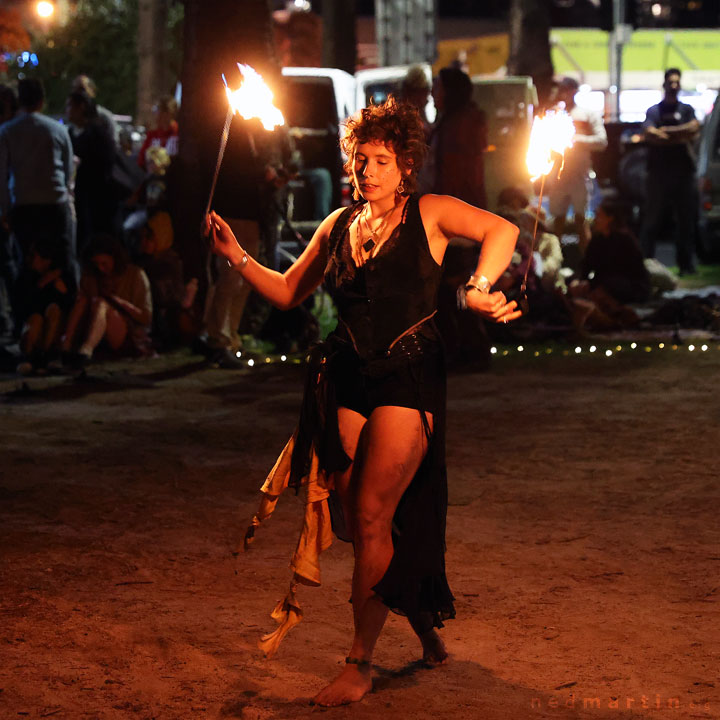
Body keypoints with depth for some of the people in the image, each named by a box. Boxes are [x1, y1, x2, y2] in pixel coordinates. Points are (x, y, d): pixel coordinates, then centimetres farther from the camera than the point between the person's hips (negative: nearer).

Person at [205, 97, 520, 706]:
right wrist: (237, 257, 7)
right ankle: (424, 620, 27)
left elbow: (502, 230, -13)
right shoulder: (339, 225, 14)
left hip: (407, 381, -5)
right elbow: (288, 291, 20)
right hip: (347, 381, 5)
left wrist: (478, 288, -29)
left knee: (372, 518, -10)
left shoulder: (428, 215, 0)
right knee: (355, 522, 4)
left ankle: (360, 662, 0)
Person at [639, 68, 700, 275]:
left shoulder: (686, 110, 12)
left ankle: (686, 264, 5)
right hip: (658, 172, -1)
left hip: (683, 172, 1)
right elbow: (650, 134, -8)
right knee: (653, 219, -1)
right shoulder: (653, 111, 8)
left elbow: (694, 128, -6)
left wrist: (665, 131, -9)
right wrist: (680, 137, -11)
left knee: (685, 219, 1)